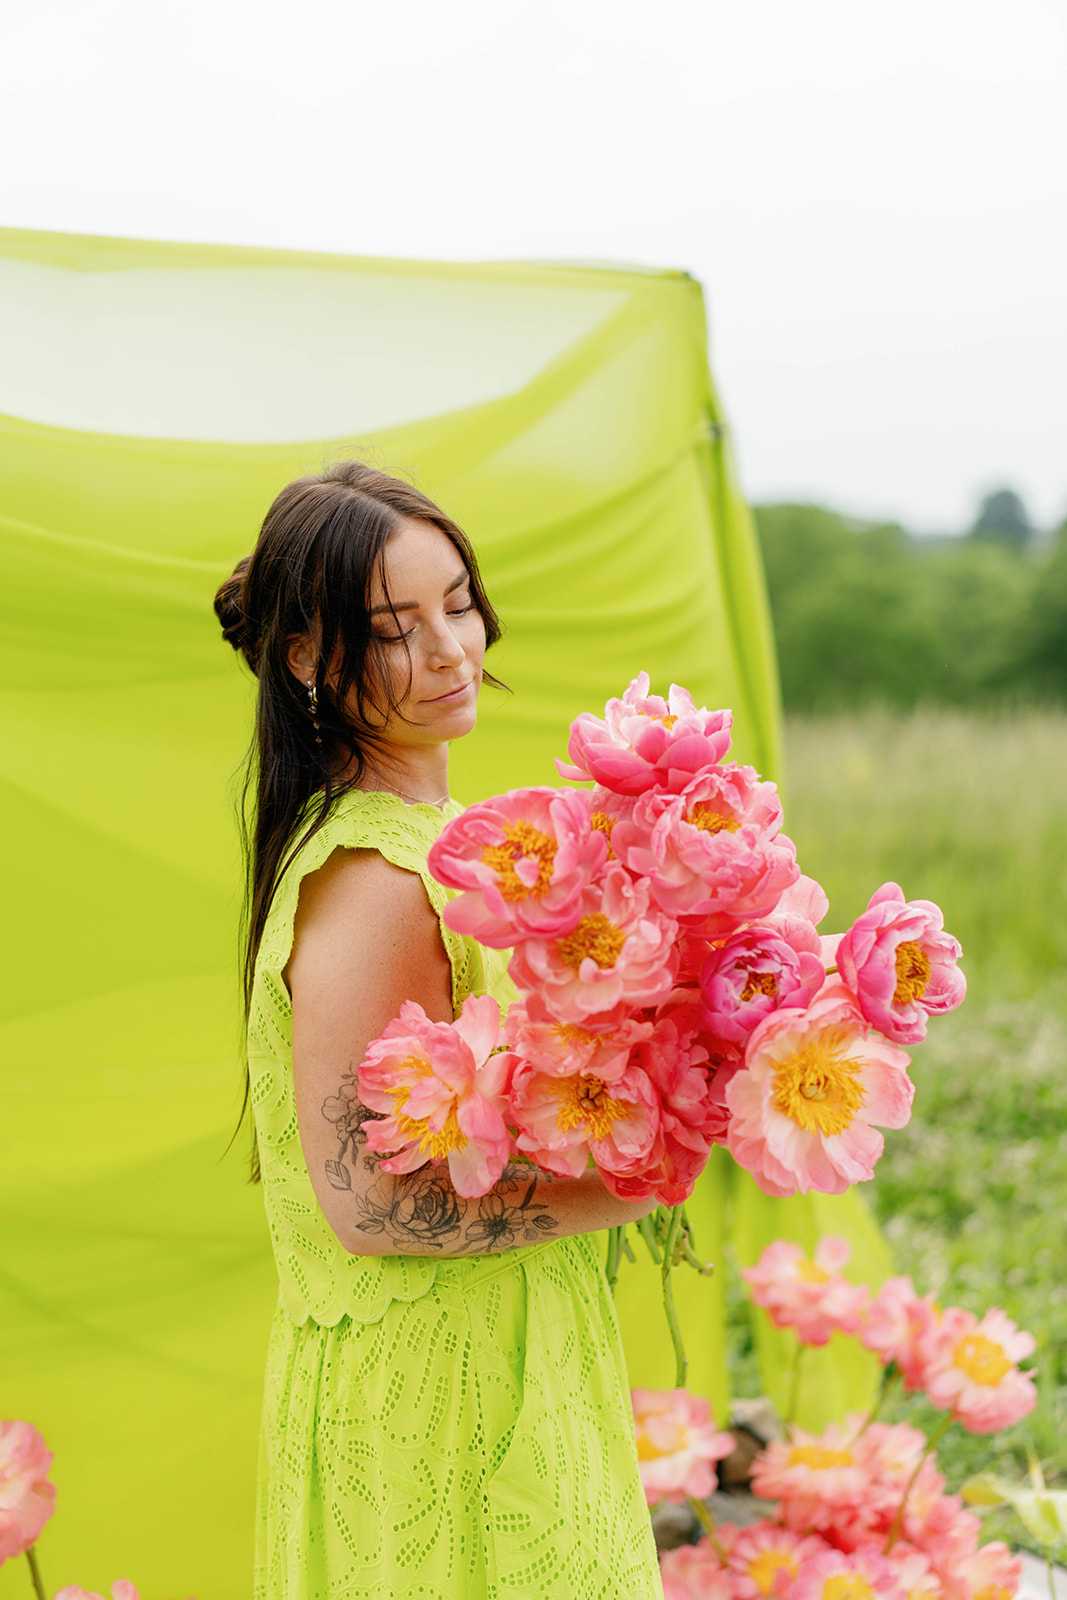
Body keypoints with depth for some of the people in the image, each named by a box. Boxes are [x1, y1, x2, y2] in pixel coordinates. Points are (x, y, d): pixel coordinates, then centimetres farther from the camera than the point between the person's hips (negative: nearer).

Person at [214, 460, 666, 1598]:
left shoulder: (433, 830, 8)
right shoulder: (371, 881, -24)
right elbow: (369, 1198, -25)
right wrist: (638, 1183, -20)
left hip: (499, 1367, 9)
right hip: (434, 1411, -9)